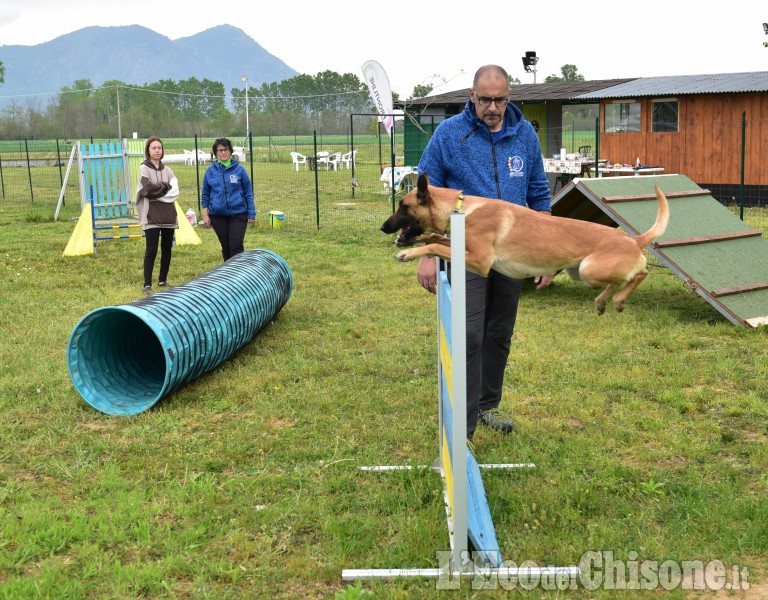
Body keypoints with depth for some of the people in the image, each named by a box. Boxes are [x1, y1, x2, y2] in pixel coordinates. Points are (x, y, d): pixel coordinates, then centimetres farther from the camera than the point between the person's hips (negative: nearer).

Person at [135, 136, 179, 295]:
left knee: (167, 249, 9)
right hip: (152, 216, -5)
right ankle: (147, 284, -3)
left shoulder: (167, 170, 11)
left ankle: (163, 280, 22)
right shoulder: (144, 168, -1)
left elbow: (175, 191, 1)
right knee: (151, 250, -6)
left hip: (168, 215, 5)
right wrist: (166, 187, -4)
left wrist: (157, 191, -11)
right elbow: (148, 188, -16)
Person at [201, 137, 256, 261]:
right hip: (218, 215, 2)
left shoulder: (239, 169, -2)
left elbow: (248, 192, 2)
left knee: (236, 246, -7)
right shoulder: (210, 171, 4)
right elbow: (205, 194, 10)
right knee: (225, 246, 11)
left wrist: (251, 214, -1)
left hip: (238, 213, -2)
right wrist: (205, 215, 4)